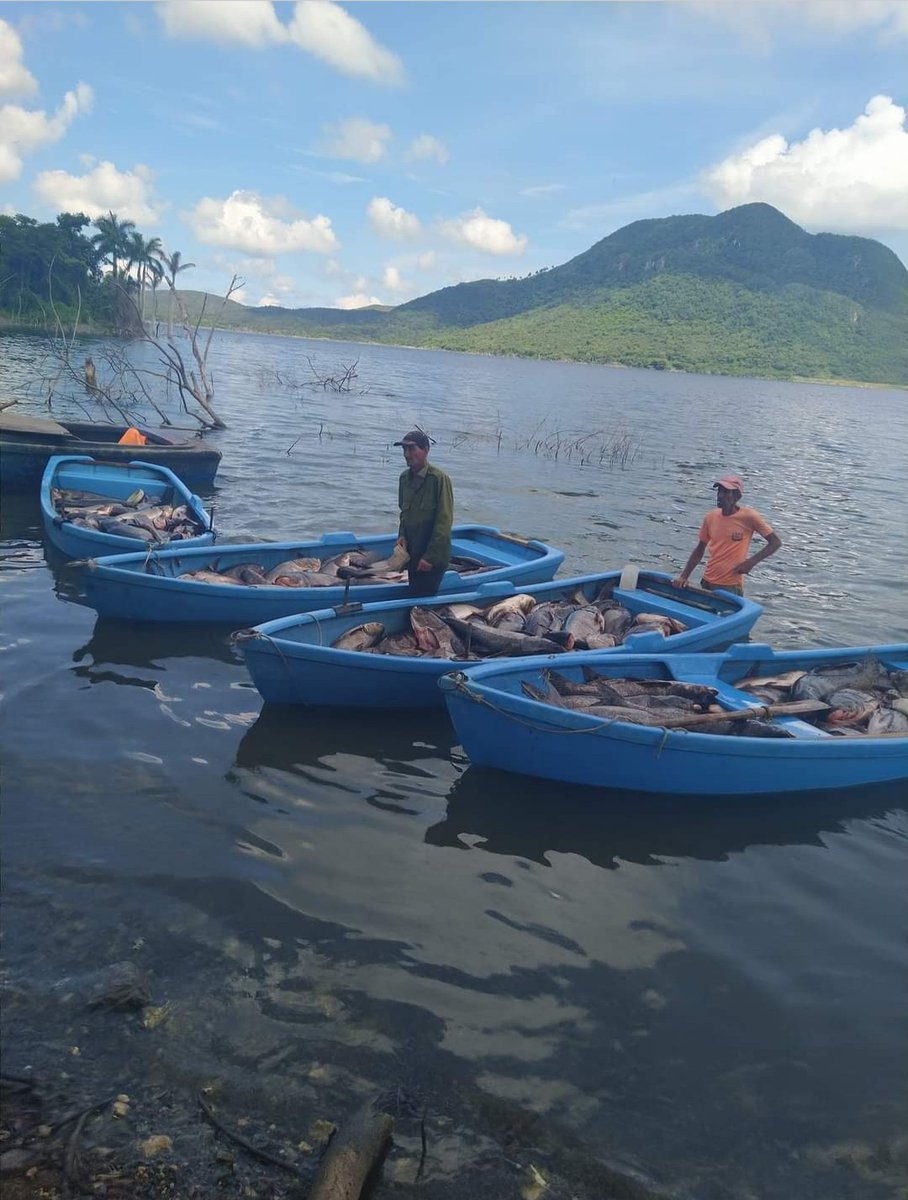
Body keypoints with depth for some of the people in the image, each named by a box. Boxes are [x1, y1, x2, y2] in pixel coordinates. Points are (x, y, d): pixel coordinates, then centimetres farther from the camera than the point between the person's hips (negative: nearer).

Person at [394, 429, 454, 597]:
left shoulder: (439, 478, -17)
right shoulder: (405, 477, 6)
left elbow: (444, 521, -18)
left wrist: (431, 556, -19)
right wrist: (402, 535, 2)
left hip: (433, 558, -7)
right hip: (413, 555, 7)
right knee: (414, 596, 16)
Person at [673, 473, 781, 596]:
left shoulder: (748, 517, -11)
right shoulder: (711, 517, 1)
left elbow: (776, 542, -6)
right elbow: (699, 549, 10)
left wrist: (751, 562, -15)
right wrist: (684, 576, 2)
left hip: (731, 587, -5)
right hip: (707, 583, 5)